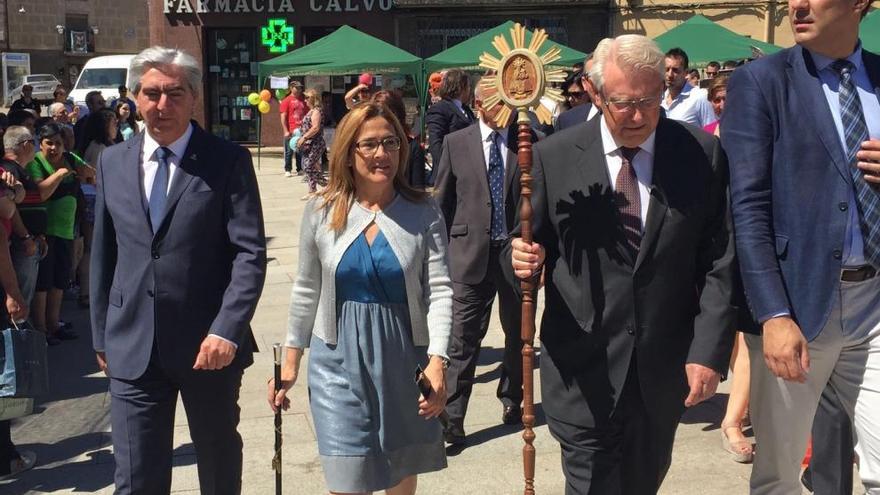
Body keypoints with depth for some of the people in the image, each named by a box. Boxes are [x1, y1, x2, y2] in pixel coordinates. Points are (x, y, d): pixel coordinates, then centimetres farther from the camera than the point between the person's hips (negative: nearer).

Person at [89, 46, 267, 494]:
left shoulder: (228, 161, -6)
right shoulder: (113, 162, 7)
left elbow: (250, 254, -11)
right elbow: (103, 255, 11)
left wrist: (227, 331, -20)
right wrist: (101, 336, 11)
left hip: (209, 346, -2)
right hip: (132, 348, 3)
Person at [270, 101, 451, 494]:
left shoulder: (423, 213, -6)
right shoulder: (321, 211, -3)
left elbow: (439, 291, -10)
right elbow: (307, 292, 5)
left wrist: (437, 359, -21)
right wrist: (291, 359, 7)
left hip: (404, 359, 0)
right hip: (339, 360, 0)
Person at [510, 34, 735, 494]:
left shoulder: (703, 154, -2)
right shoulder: (554, 155, -4)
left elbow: (719, 262, -2)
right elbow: (529, 242, 4)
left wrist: (710, 351, -8)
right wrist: (525, 258, -20)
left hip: (665, 370, 2)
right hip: (582, 368, -1)